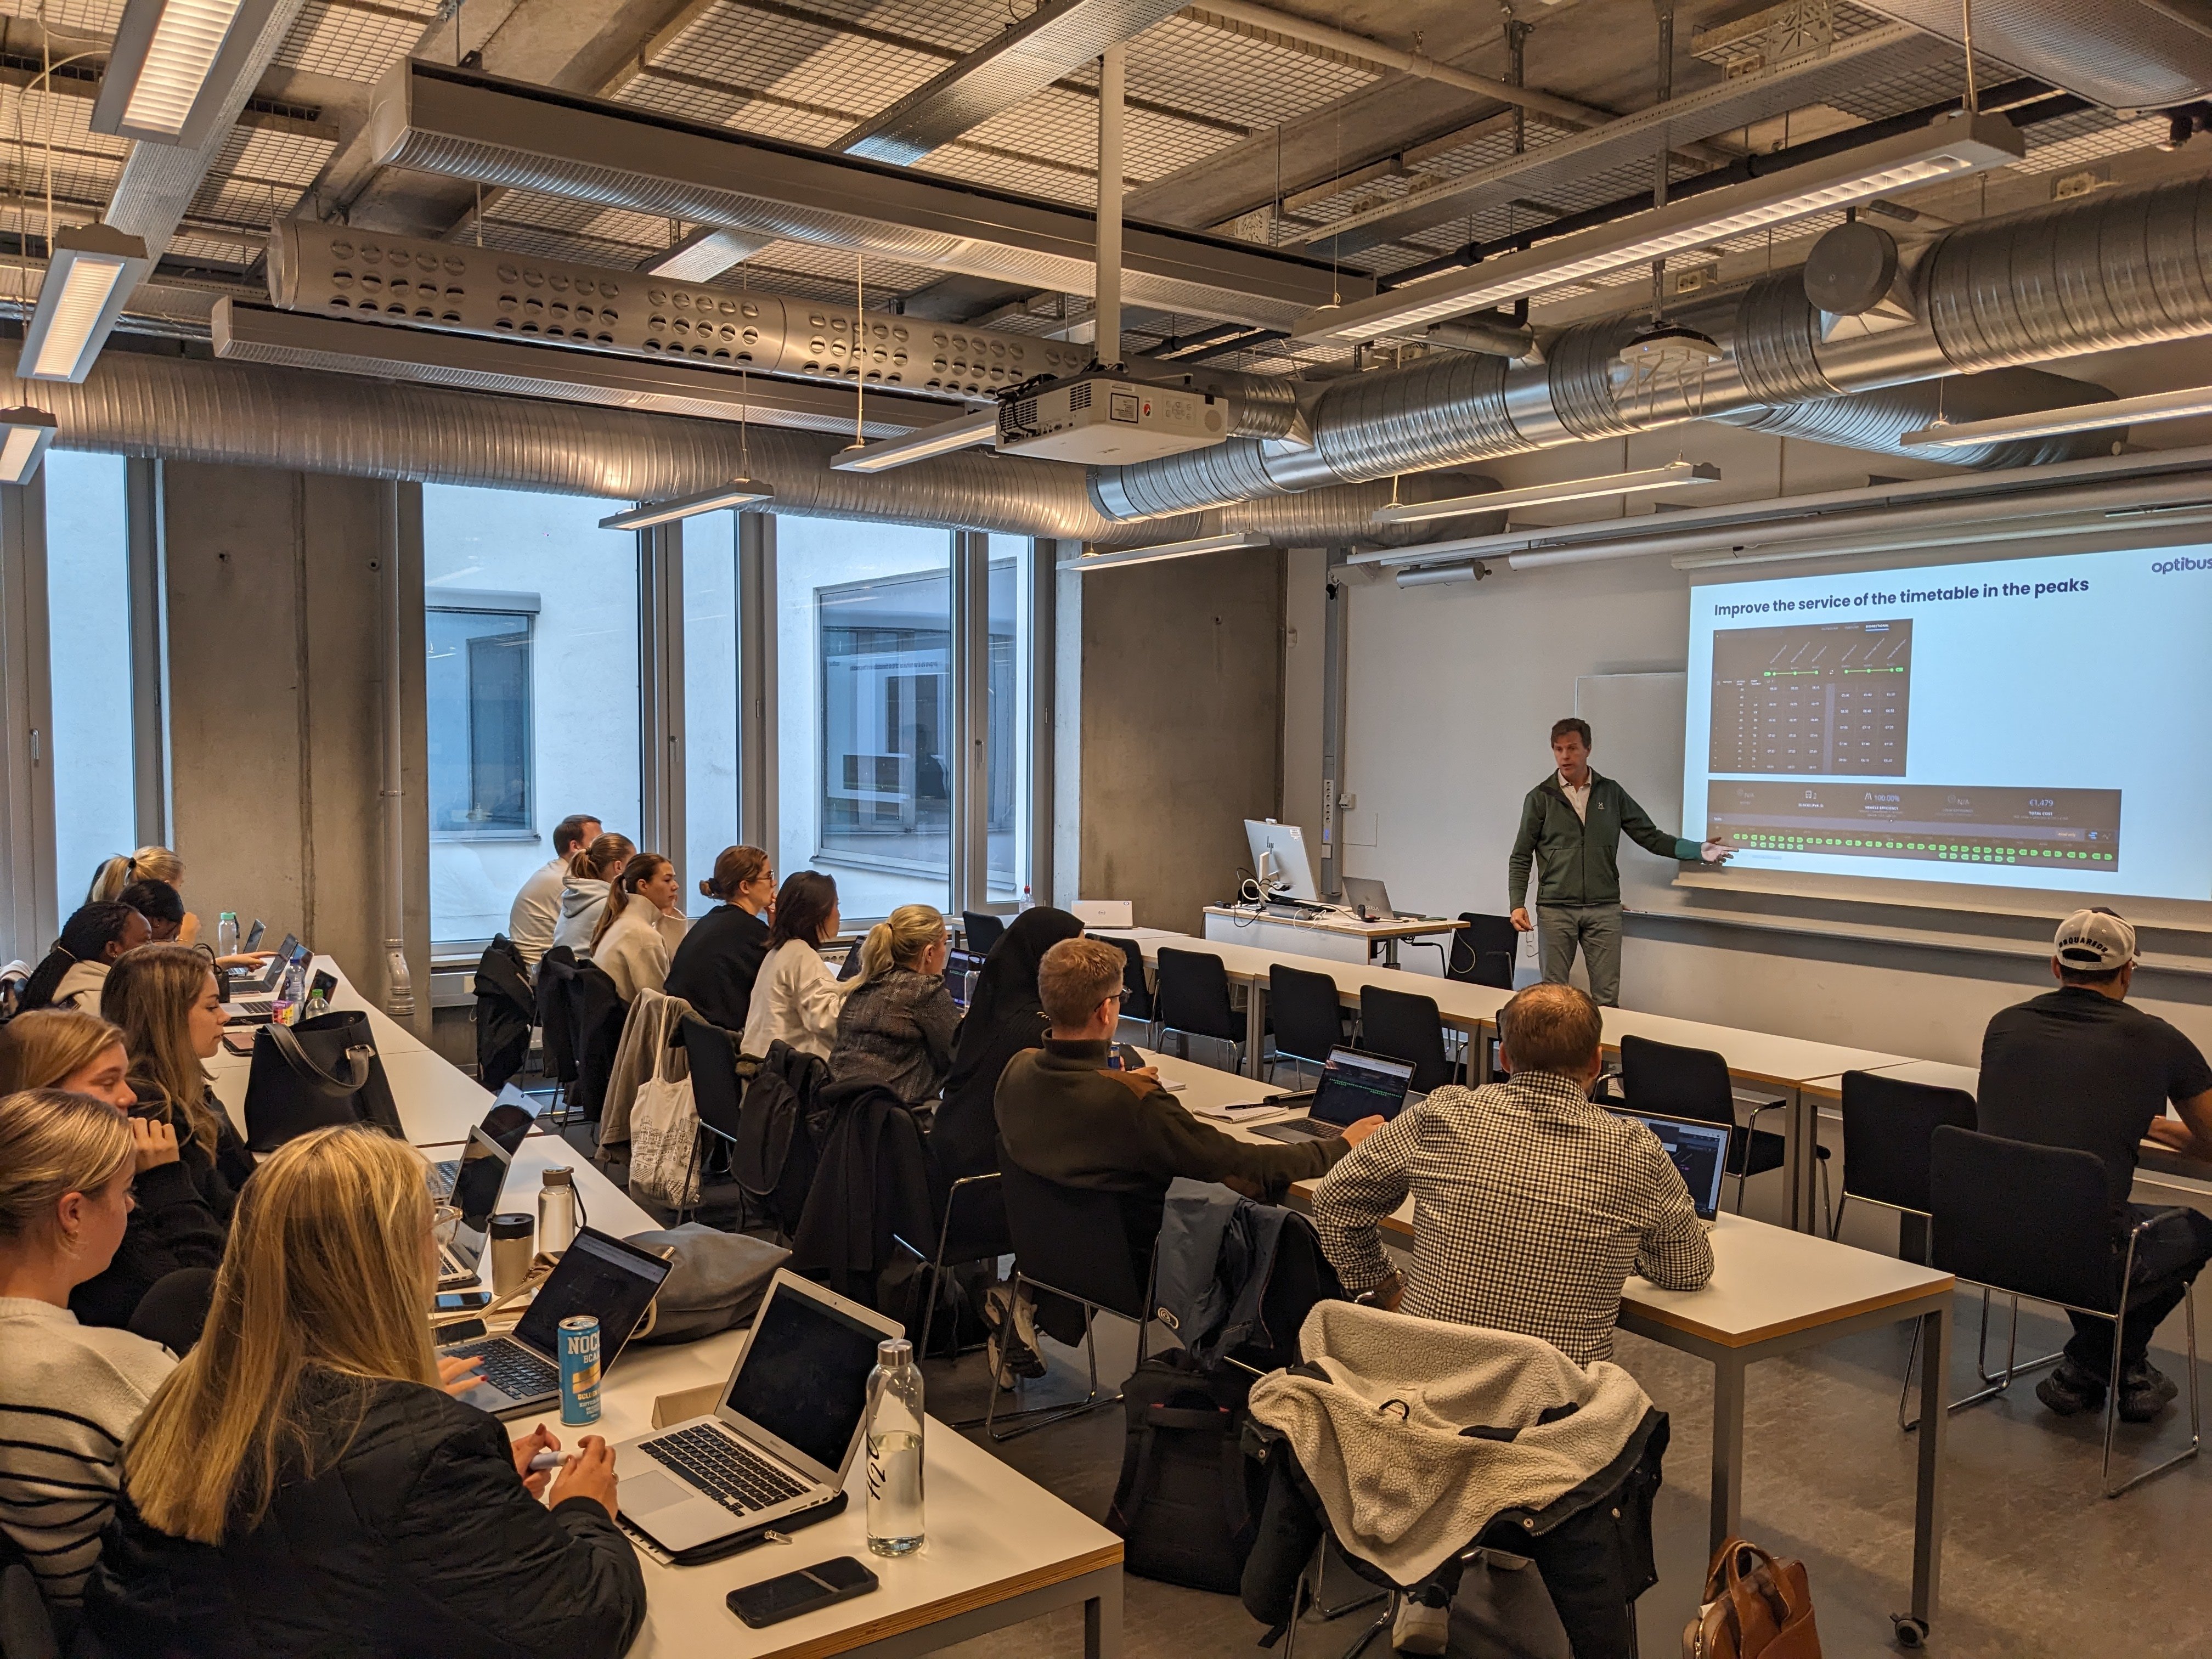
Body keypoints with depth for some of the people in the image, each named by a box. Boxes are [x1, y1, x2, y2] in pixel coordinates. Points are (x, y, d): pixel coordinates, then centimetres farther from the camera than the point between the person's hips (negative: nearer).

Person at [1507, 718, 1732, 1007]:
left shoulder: (1611, 793, 9)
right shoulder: (1540, 798, 4)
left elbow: (1651, 838, 10)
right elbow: (1521, 858, 5)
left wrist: (1699, 850, -2)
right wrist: (1517, 905, -6)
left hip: (1604, 910, 1)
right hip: (1555, 910, -1)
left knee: (1607, 996, 1)